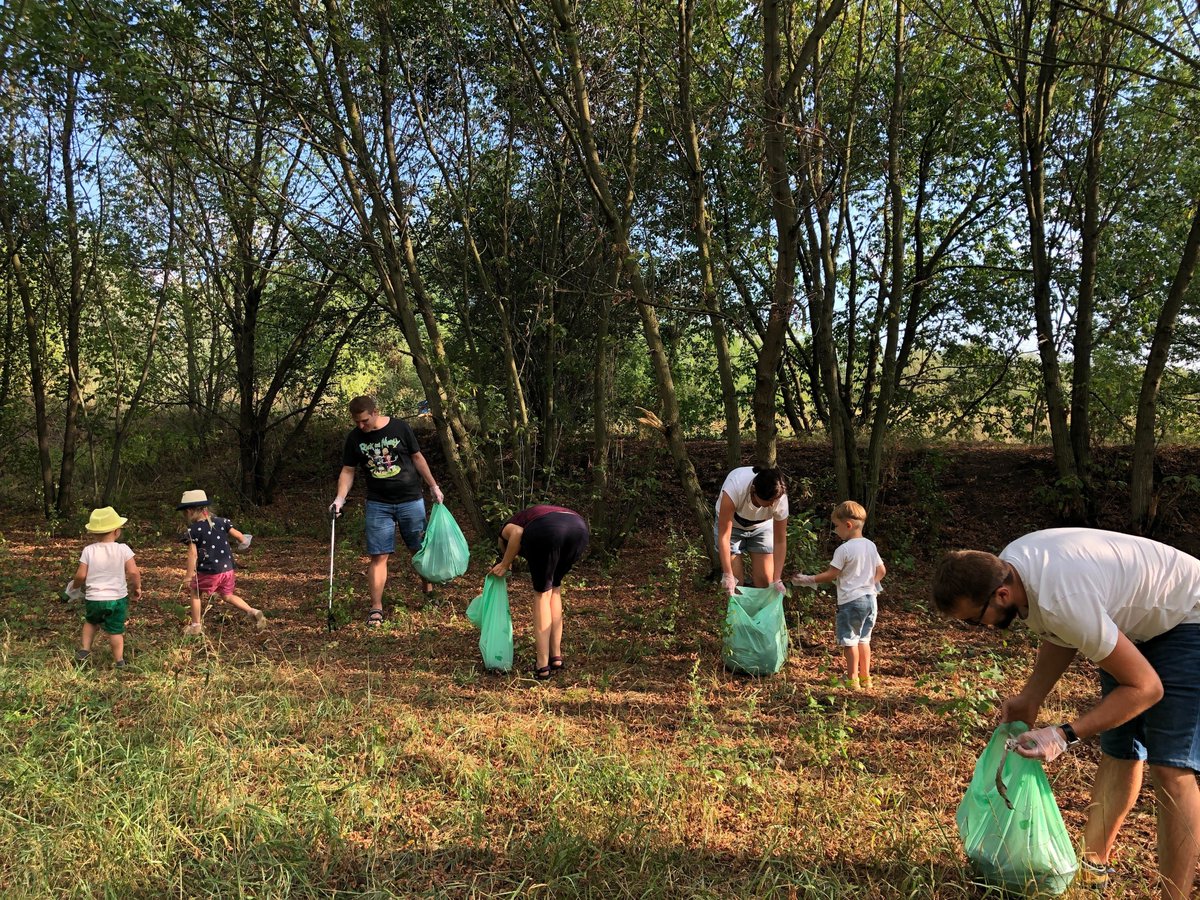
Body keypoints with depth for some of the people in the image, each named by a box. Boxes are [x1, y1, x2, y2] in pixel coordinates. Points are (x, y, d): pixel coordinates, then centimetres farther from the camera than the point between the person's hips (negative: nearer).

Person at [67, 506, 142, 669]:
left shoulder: (88, 550, -6)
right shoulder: (123, 549, -10)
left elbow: (81, 576, -6)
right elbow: (133, 572, -16)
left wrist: (74, 586, 15)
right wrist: (137, 587, 1)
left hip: (93, 599, 2)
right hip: (117, 599, -1)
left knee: (91, 622, 30)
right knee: (116, 630, 9)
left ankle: (84, 651, 26)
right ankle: (119, 660, 13)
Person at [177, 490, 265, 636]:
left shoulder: (193, 530, -10)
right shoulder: (221, 522, 3)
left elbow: (193, 555, -14)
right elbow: (239, 536, 3)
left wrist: (188, 577, -10)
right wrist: (244, 543, 26)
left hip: (208, 572, -5)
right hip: (227, 569, 5)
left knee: (195, 593, 19)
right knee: (228, 596, 21)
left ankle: (196, 625, 22)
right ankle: (253, 612, 4)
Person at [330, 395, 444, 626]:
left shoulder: (399, 427, -6)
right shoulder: (354, 438, -2)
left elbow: (417, 457, 2)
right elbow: (348, 471, 1)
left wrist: (433, 486, 4)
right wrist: (340, 498, -14)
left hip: (411, 500, -1)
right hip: (378, 505, 1)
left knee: (420, 550, 11)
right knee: (378, 556, -3)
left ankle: (428, 589, 33)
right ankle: (376, 608, 3)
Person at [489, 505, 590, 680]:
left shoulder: (505, 530, 32)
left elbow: (518, 532, 3)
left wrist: (504, 565, 15)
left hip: (546, 531, -5)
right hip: (579, 528, 5)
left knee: (542, 593, 15)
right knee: (554, 589, 25)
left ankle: (543, 665, 15)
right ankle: (556, 657, 26)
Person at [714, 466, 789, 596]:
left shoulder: (780, 498, -32)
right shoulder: (735, 488, -41)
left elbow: (780, 541, -19)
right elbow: (724, 535, -35)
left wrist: (777, 579, -22)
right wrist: (727, 574, -33)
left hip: (761, 526, 2)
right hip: (731, 524, -2)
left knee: (765, 579, -2)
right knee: (734, 581, -6)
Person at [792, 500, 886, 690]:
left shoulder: (844, 550, -16)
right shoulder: (871, 546, 5)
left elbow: (831, 575, -15)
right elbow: (881, 571, 11)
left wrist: (808, 580, -7)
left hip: (850, 600, -7)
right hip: (870, 598, 7)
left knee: (849, 640, 2)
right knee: (863, 639, 17)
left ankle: (852, 679, 6)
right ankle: (865, 677, 23)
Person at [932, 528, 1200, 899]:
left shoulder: (1062, 601, -41)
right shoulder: (1003, 569, -15)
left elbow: (1146, 687, -31)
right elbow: (1059, 636, 3)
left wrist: (1066, 735, -34)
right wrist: (1029, 697, -7)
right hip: (1133, 619, 8)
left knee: (1170, 767, -12)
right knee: (1118, 752, 12)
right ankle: (1093, 864, 23)